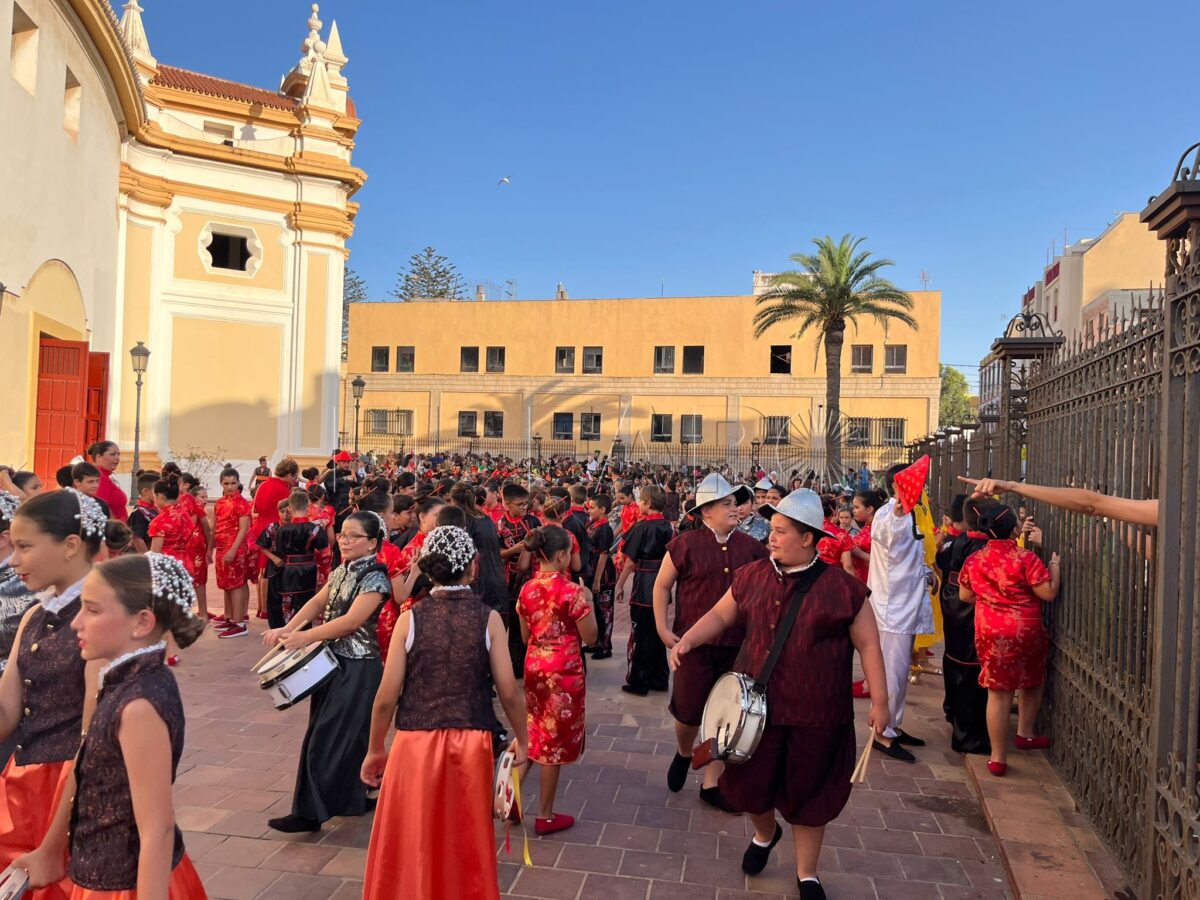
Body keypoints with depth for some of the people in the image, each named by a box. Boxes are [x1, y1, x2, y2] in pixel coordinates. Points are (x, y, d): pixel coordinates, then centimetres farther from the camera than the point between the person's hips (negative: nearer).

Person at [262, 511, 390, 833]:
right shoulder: (341, 571, 10)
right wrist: (287, 629, -7)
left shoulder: (375, 578, -16)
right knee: (350, 735, 15)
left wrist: (305, 638, -25)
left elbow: (351, 621, -24)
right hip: (333, 660, 8)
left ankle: (310, 813, 6)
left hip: (357, 668, -8)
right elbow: (317, 603, 7)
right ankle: (357, 796, 31)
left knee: (327, 738, -3)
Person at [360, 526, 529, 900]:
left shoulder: (409, 619, -6)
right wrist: (522, 740, 10)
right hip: (472, 744, 0)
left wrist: (375, 749, 10)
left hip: (416, 743, 0)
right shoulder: (489, 618, -7)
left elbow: (386, 697, -5)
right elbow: (509, 692, -7)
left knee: (412, 843, 18)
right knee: (466, 843, 19)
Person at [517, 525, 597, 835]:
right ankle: (545, 816, 19)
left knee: (532, 736, 22)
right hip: (564, 671, -6)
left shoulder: (527, 589, 1)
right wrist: (588, 601, 0)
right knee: (555, 741, 7)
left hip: (534, 667, 6)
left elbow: (525, 637, 10)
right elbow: (590, 636, -10)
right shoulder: (571, 590, -17)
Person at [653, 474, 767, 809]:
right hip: (694, 643, -3)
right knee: (689, 711, 3)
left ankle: (711, 783, 27)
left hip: (737, 646, 4)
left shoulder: (750, 547, 3)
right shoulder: (686, 544, -7)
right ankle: (683, 753, 38)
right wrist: (662, 628, -6)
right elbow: (662, 586, -1)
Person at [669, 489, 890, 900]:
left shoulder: (842, 586, -10)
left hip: (815, 713, -3)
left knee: (807, 793, 13)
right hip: (755, 706, 3)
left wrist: (880, 700, -7)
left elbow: (868, 645, -4)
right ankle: (765, 833, 51)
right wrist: (687, 640, -5)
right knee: (749, 784, 15)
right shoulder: (752, 576, -1)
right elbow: (720, 615, 10)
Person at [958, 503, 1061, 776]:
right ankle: (1025, 734, 36)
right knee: (1032, 682, 26)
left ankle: (998, 758, 10)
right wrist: (1054, 565, 4)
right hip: (1026, 631, -2)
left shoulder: (974, 560, -2)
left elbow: (965, 595, 8)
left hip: (989, 633, 2)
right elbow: (1049, 593, -11)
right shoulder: (1026, 558, -14)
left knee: (998, 693, 6)